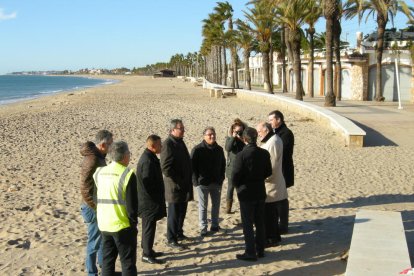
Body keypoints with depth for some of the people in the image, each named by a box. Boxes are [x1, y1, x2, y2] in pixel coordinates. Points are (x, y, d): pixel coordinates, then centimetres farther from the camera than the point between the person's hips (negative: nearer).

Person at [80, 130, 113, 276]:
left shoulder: (98, 156, 5)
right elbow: (85, 192, -26)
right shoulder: (92, 161, -25)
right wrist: (98, 209, -21)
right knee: (95, 242, 4)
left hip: (99, 206, 10)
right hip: (94, 208, -10)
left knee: (104, 238, 21)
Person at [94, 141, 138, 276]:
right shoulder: (128, 175, -15)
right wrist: (133, 222, -4)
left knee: (107, 261, 16)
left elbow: (96, 198, 12)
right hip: (123, 226, -6)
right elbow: (132, 204, -13)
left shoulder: (99, 172, 3)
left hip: (104, 225, 6)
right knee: (128, 263, 5)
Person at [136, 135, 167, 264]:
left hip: (149, 201, 10)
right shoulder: (148, 161, -23)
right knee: (149, 227, -1)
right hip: (149, 201, -10)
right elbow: (148, 182, -25)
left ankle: (148, 250, 30)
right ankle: (147, 255, 8)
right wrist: (155, 200, -15)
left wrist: (158, 198, 18)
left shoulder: (149, 157, 10)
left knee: (148, 226, 19)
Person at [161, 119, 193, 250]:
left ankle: (179, 233, 34)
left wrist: (188, 179, 13)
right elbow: (165, 168, -22)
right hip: (174, 186, -8)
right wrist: (178, 181, -18)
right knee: (174, 213, 1)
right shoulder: (168, 144, -17)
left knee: (182, 211, 19)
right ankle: (171, 240, 12)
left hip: (184, 186, 8)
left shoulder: (180, 142, 11)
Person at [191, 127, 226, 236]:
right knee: (203, 206, 2)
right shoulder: (197, 149, -10)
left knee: (216, 204, 13)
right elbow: (193, 166, -9)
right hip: (202, 183, -5)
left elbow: (223, 165, 14)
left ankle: (215, 225, 26)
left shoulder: (219, 149, 6)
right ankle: (203, 228, 9)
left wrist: (221, 178, 6)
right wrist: (196, 181, -13)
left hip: (216, 182, 5)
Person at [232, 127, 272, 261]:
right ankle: (260, 250, 24)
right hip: (260, 192, 5)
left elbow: (235, 175, -17)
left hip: (246, 193, -5)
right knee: (260, 222, 15)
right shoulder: (264, 153, -2)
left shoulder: (241, 155, -19)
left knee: (248, 224, 3)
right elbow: (268, 172, 5)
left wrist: (238, 186, 2)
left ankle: (250, 253, 7)